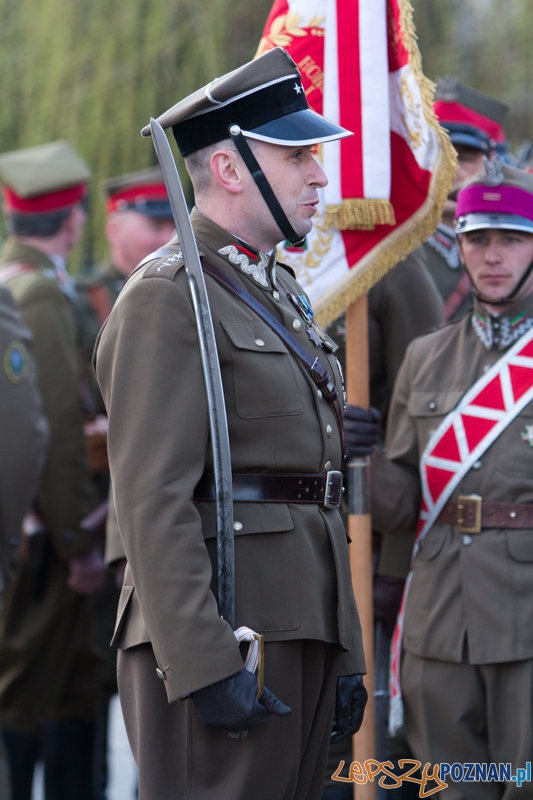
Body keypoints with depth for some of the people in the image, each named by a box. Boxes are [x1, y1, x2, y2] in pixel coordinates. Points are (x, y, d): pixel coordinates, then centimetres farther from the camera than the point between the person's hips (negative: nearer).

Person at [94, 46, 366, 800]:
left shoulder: (282, 294, 20)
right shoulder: (166, 299, -10)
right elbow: (153, 498, -18)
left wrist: (341, 653, 18)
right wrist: (205, 666, -23)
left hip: (299, 626, 9)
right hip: (220, 635, -9)